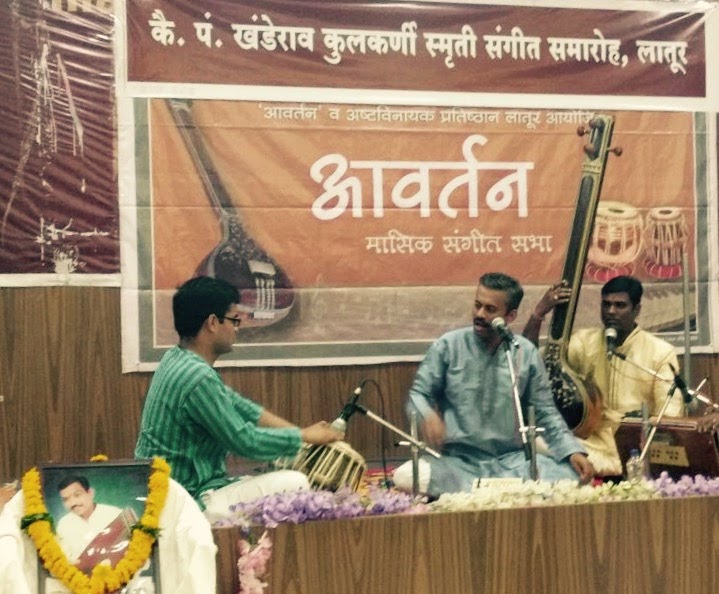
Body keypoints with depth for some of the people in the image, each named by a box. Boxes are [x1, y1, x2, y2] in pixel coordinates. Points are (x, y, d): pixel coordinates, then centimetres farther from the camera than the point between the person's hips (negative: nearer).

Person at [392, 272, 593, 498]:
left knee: (571, 476, -24)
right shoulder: (447, 346, 0)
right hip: (457, 460, -1)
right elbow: (418, 394, 2)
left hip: (512, 460, 1)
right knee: (405, 477, -32)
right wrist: (428, 415, -22)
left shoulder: (527, 354, 5)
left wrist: (573, 451, -7)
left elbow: (545, 413, 9)